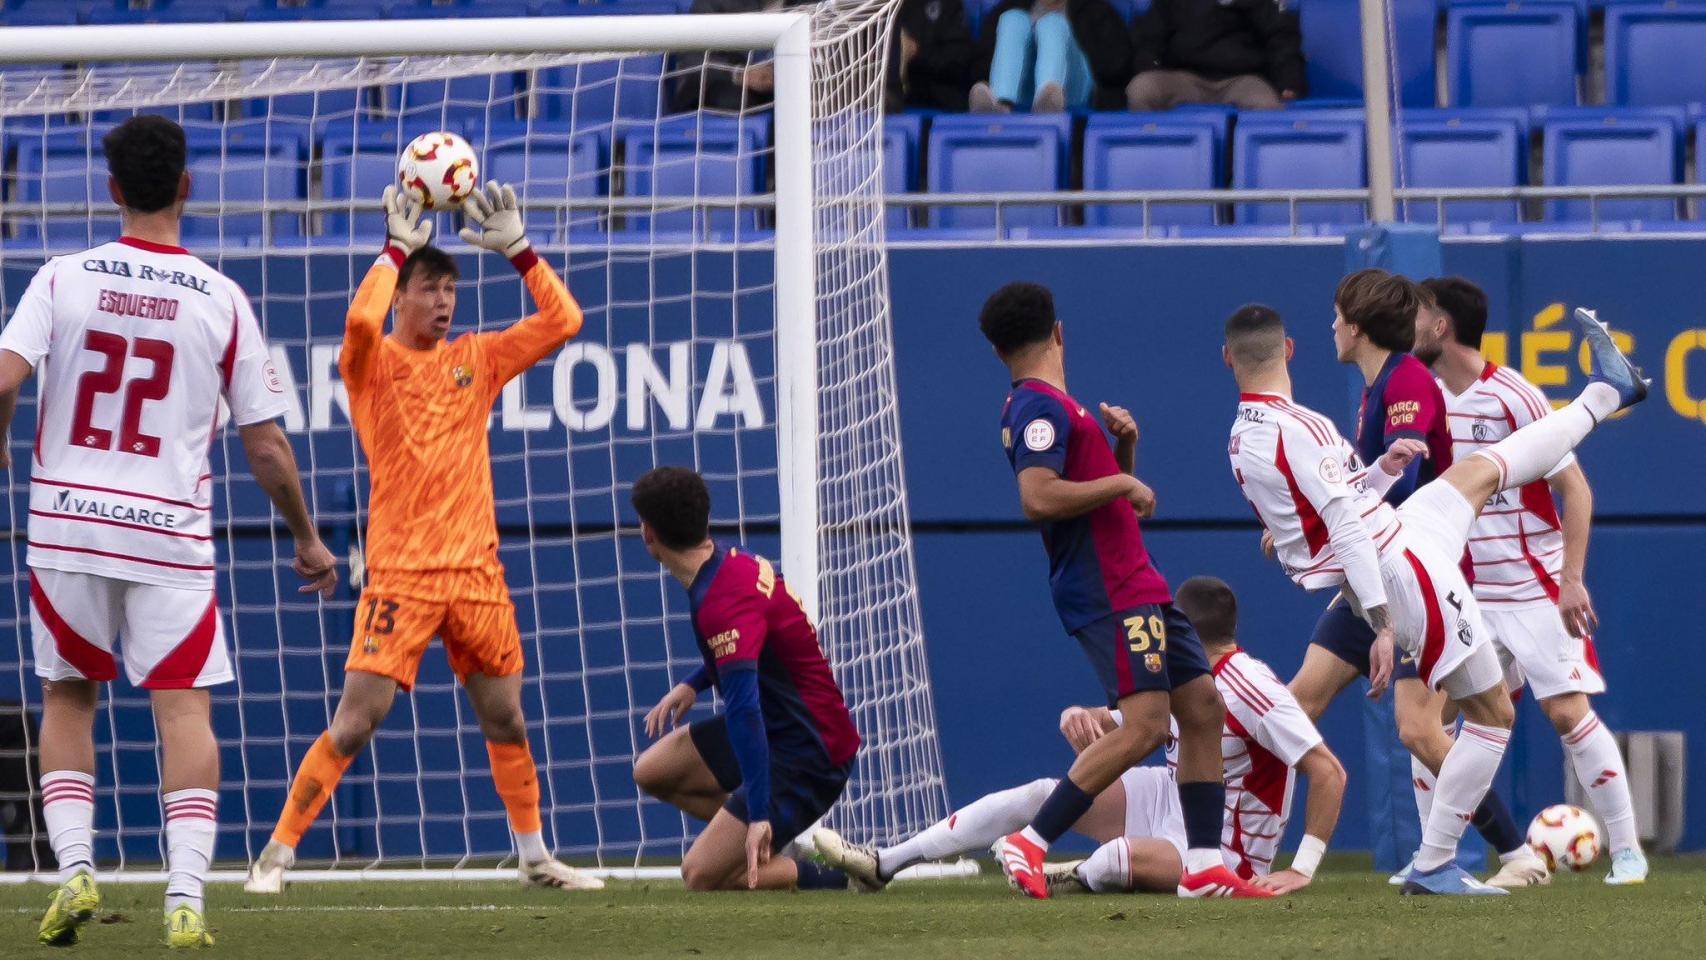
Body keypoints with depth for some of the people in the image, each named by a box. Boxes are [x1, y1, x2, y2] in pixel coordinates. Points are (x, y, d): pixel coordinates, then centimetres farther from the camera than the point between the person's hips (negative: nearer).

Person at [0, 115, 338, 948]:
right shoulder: (222, 301, -1)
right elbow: (266, 448, 2)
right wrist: (307, 538, 16)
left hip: (68, 525, 1)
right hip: (172, 530, -1)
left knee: (68, 698, 17)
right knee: (185, 709, 0)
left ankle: (74, 867, 2)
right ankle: (185, 894, -14)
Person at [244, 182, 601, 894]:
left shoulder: (477, 360, 11)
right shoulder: (375, 363, -2)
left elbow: (563, 321, 10)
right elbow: (361, 319, -24)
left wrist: (518, 249, 4)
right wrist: (397, 249, -14)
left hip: (476, 569, 5)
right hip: (401, 574, -5)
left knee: (506, 720, 11)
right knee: (356, 723, -9)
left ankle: (535, 857, 24)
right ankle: (276, 855, -3)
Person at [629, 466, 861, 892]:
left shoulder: (722, 603, -29)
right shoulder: (731, 557, 1)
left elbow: (744, 710, -36)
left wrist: (759, 815, -39)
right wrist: (693, 685, 18)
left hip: (807, 757, -10)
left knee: (701, 875, -12)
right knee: (652, 771, 15)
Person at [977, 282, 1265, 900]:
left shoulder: (1049, 408, 19)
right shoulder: (1040, 408, -12)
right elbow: (1038, 498, -26)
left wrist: (1125, 447, 9)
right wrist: (1123, 484, -16)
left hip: (1136, 587, 10)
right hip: (1109, 593, -10)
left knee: (1203, 707, 8)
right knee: (1144, 725, -19)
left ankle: (1205, 867, 8)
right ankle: (1030, 843, -16)